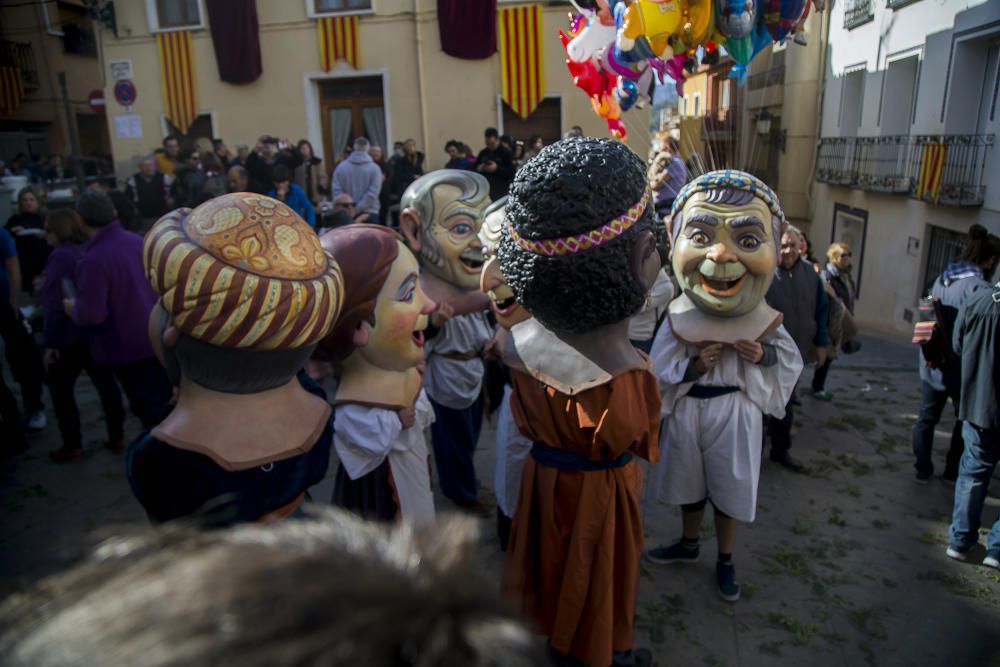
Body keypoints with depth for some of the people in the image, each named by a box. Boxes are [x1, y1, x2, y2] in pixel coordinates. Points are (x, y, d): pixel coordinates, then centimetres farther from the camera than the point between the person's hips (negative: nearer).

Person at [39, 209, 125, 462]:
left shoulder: (59, 256, -15)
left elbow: (54, 303, -17)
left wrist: (51, 342, -14)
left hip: (70, 336, -6)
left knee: (61, 389, 8)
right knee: (106, 384, 11)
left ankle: (72, 445, 12)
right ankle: (117, 437, 17)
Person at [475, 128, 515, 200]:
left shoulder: (505, 153, -1)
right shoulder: (482, 153, 12)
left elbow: (512, 173, -9)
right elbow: (474, 169, 21)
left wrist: (497, 168, -19)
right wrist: (479, 169, -2)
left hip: (500, 191, -4)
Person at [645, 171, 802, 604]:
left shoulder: (762, 320, -11)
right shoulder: (678, 320, -13)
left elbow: (790, 359, 2)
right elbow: (658, 375, -11)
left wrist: (762, 355, -19)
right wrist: (693, 366, -28)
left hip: (735, 414, -1)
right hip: (686, 413, 1)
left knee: (729, 490, 13)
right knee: (689, 483, 19)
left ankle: (725, 560, 35)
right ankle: (689, 544, 44)